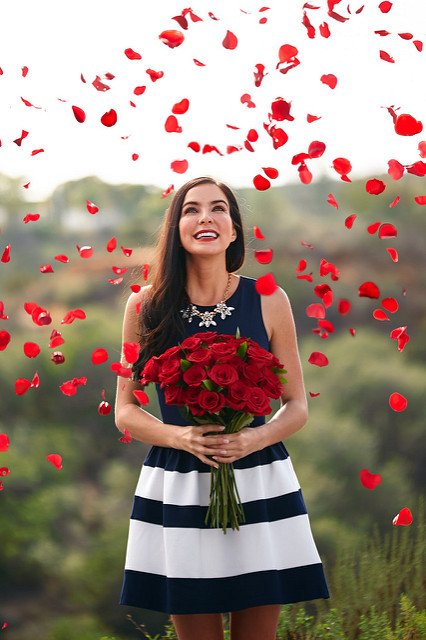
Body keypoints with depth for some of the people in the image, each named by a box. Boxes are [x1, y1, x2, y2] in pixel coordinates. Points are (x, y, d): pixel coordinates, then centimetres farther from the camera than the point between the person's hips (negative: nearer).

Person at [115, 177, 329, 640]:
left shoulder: (269, 301, 0)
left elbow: (296, 406, 6)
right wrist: (182, 436, -15)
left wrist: (257, 437, -14)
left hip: (258, 484, 0)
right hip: (177, 490, 0)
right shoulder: (146, 306, 0)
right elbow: (125, 412, 4)